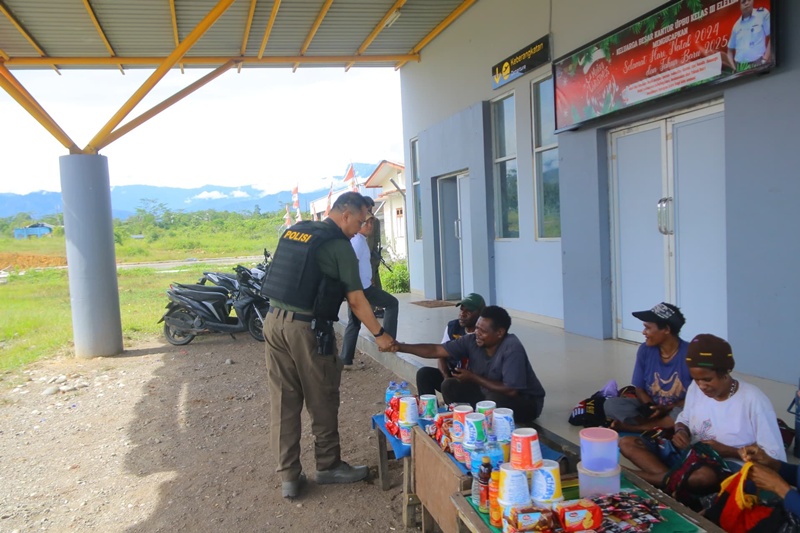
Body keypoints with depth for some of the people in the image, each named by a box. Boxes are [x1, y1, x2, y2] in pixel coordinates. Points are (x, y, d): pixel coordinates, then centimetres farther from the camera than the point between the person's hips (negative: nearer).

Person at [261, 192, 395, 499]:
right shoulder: (339, 245, -9)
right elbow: (356, 300, -8)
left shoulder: (293, 231, 11)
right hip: (307, 328, -7)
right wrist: (379, 334, 2)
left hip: (274, 320, 7)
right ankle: (328, 466, 25)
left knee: (283, 402, 10)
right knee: (322, 402, 10)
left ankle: (289, 477, 17)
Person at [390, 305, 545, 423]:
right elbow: (436, 350, -10)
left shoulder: (512, 349, -31)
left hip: (525, 402, -6)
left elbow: (510, 391, -33)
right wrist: (401, 347, -18)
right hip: (488, 393, 7)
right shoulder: (472, 341, -13)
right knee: (449, 386, -6)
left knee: (495, 399, -38)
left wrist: (474, 378, -23)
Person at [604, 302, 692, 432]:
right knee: (611, 404, -18)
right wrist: (652, 409, -20)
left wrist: (667, 409, -23)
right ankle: (664, 426, -24)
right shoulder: (645, 350, -6)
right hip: (652, 408, 3)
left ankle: (631, 426, -22)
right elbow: (640, 390, 1)